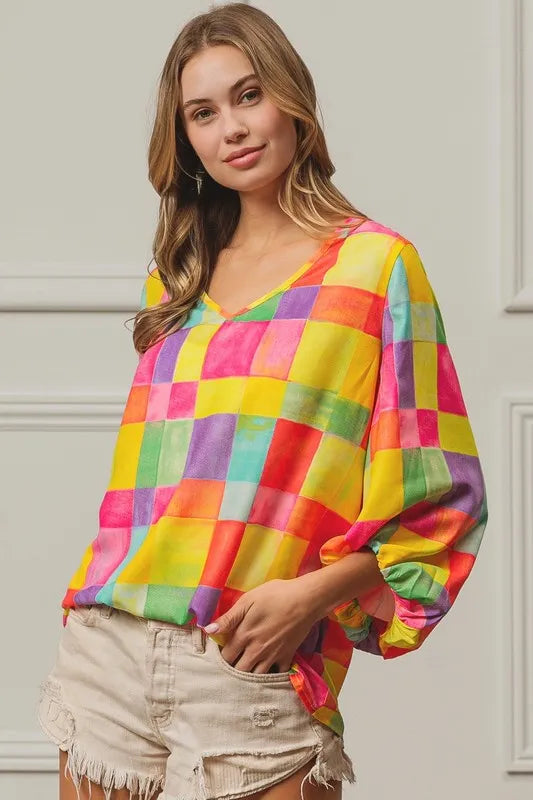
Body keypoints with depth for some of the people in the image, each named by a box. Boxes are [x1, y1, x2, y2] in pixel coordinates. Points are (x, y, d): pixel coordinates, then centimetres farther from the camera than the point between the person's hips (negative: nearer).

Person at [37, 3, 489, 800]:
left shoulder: (376, 264, 1)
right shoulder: (176, 279, 15)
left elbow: (437, 495, -3)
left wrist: (315, 592, -14)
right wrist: (99, 601, 9)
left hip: (256, 673, -4)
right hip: (110, 643, 5)